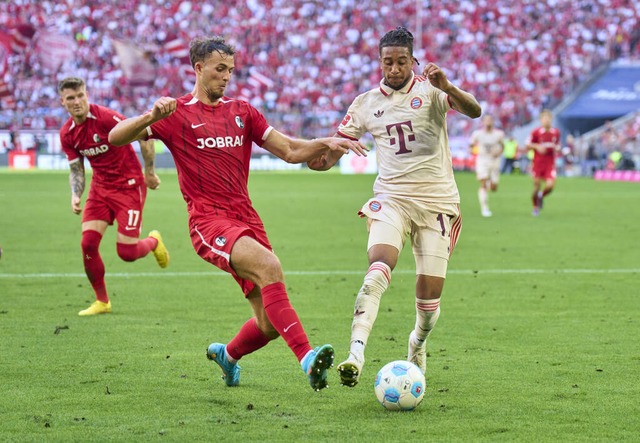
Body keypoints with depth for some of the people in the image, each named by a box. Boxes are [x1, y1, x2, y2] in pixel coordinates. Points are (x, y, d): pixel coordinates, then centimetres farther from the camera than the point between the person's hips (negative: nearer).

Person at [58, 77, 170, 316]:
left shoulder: (106, 117, -22)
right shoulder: (67, 134, -1)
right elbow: (76, 169, 9)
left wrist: (149, 172, -11)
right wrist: (76, 195, -10)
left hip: (129, 185, -6)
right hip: (100, 186, 6)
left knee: (126, 252, -9)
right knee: (88, 243, -10)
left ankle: (153, 241, 28)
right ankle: (102, 301, 8)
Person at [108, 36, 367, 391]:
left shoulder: (242, 112, 18)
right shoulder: (177, 114, 3)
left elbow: (290, 151, 16)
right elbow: (115, 137, -6)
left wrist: (326, 144, -3)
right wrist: (151, 116, -24)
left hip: (246, 220, 6)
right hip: (209, 222, -6)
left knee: (270, 323, -1)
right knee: (269, 266, -33)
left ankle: (227, 355, 32)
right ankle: (307, 358, -39)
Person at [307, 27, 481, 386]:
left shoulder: (430, 91, -3)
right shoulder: (366, 104, 7)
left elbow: (474, 111, -20)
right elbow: (334, 149, 12)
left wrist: (447, 87, -40)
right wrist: (319, 158, -13)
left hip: (437, 202, -1)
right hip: (391, 198, 1)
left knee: (430, 294, -2)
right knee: (378, 268, -26)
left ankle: (419, 343, 32)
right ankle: (356, 354, -36)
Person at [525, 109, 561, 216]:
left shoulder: (556, 132, 4)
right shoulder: (536, 132, -6)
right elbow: (528, 146, 0)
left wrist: (556, 149, -4)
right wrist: (537, 147, -17)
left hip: (550, 164, 2)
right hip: (538, 163, -2)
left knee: (550, 185, -14)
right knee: (537, 186, 1)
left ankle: (541, 195, 20)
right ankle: (535, 207, 25)